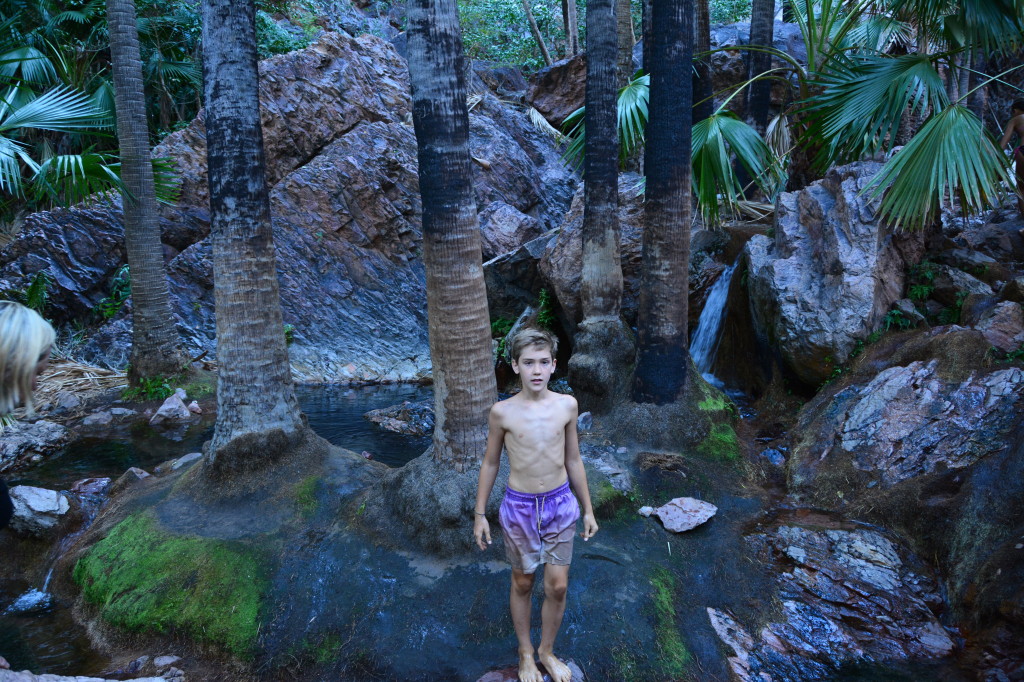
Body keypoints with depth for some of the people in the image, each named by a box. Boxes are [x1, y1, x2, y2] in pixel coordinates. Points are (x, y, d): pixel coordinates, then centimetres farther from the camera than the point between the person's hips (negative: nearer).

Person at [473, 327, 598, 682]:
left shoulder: (567, 405, -6)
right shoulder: (502, 412, -12)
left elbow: (573, 460, 5)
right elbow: (490, 464, 0)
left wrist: (588, 509, 10)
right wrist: (480, 514, 3)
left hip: (560, 505, 2)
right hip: (519, 507, -1)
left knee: (557, 586, 8)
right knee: (522, 584, 15)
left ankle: (547, 650, 33)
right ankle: (526, 653, 37)